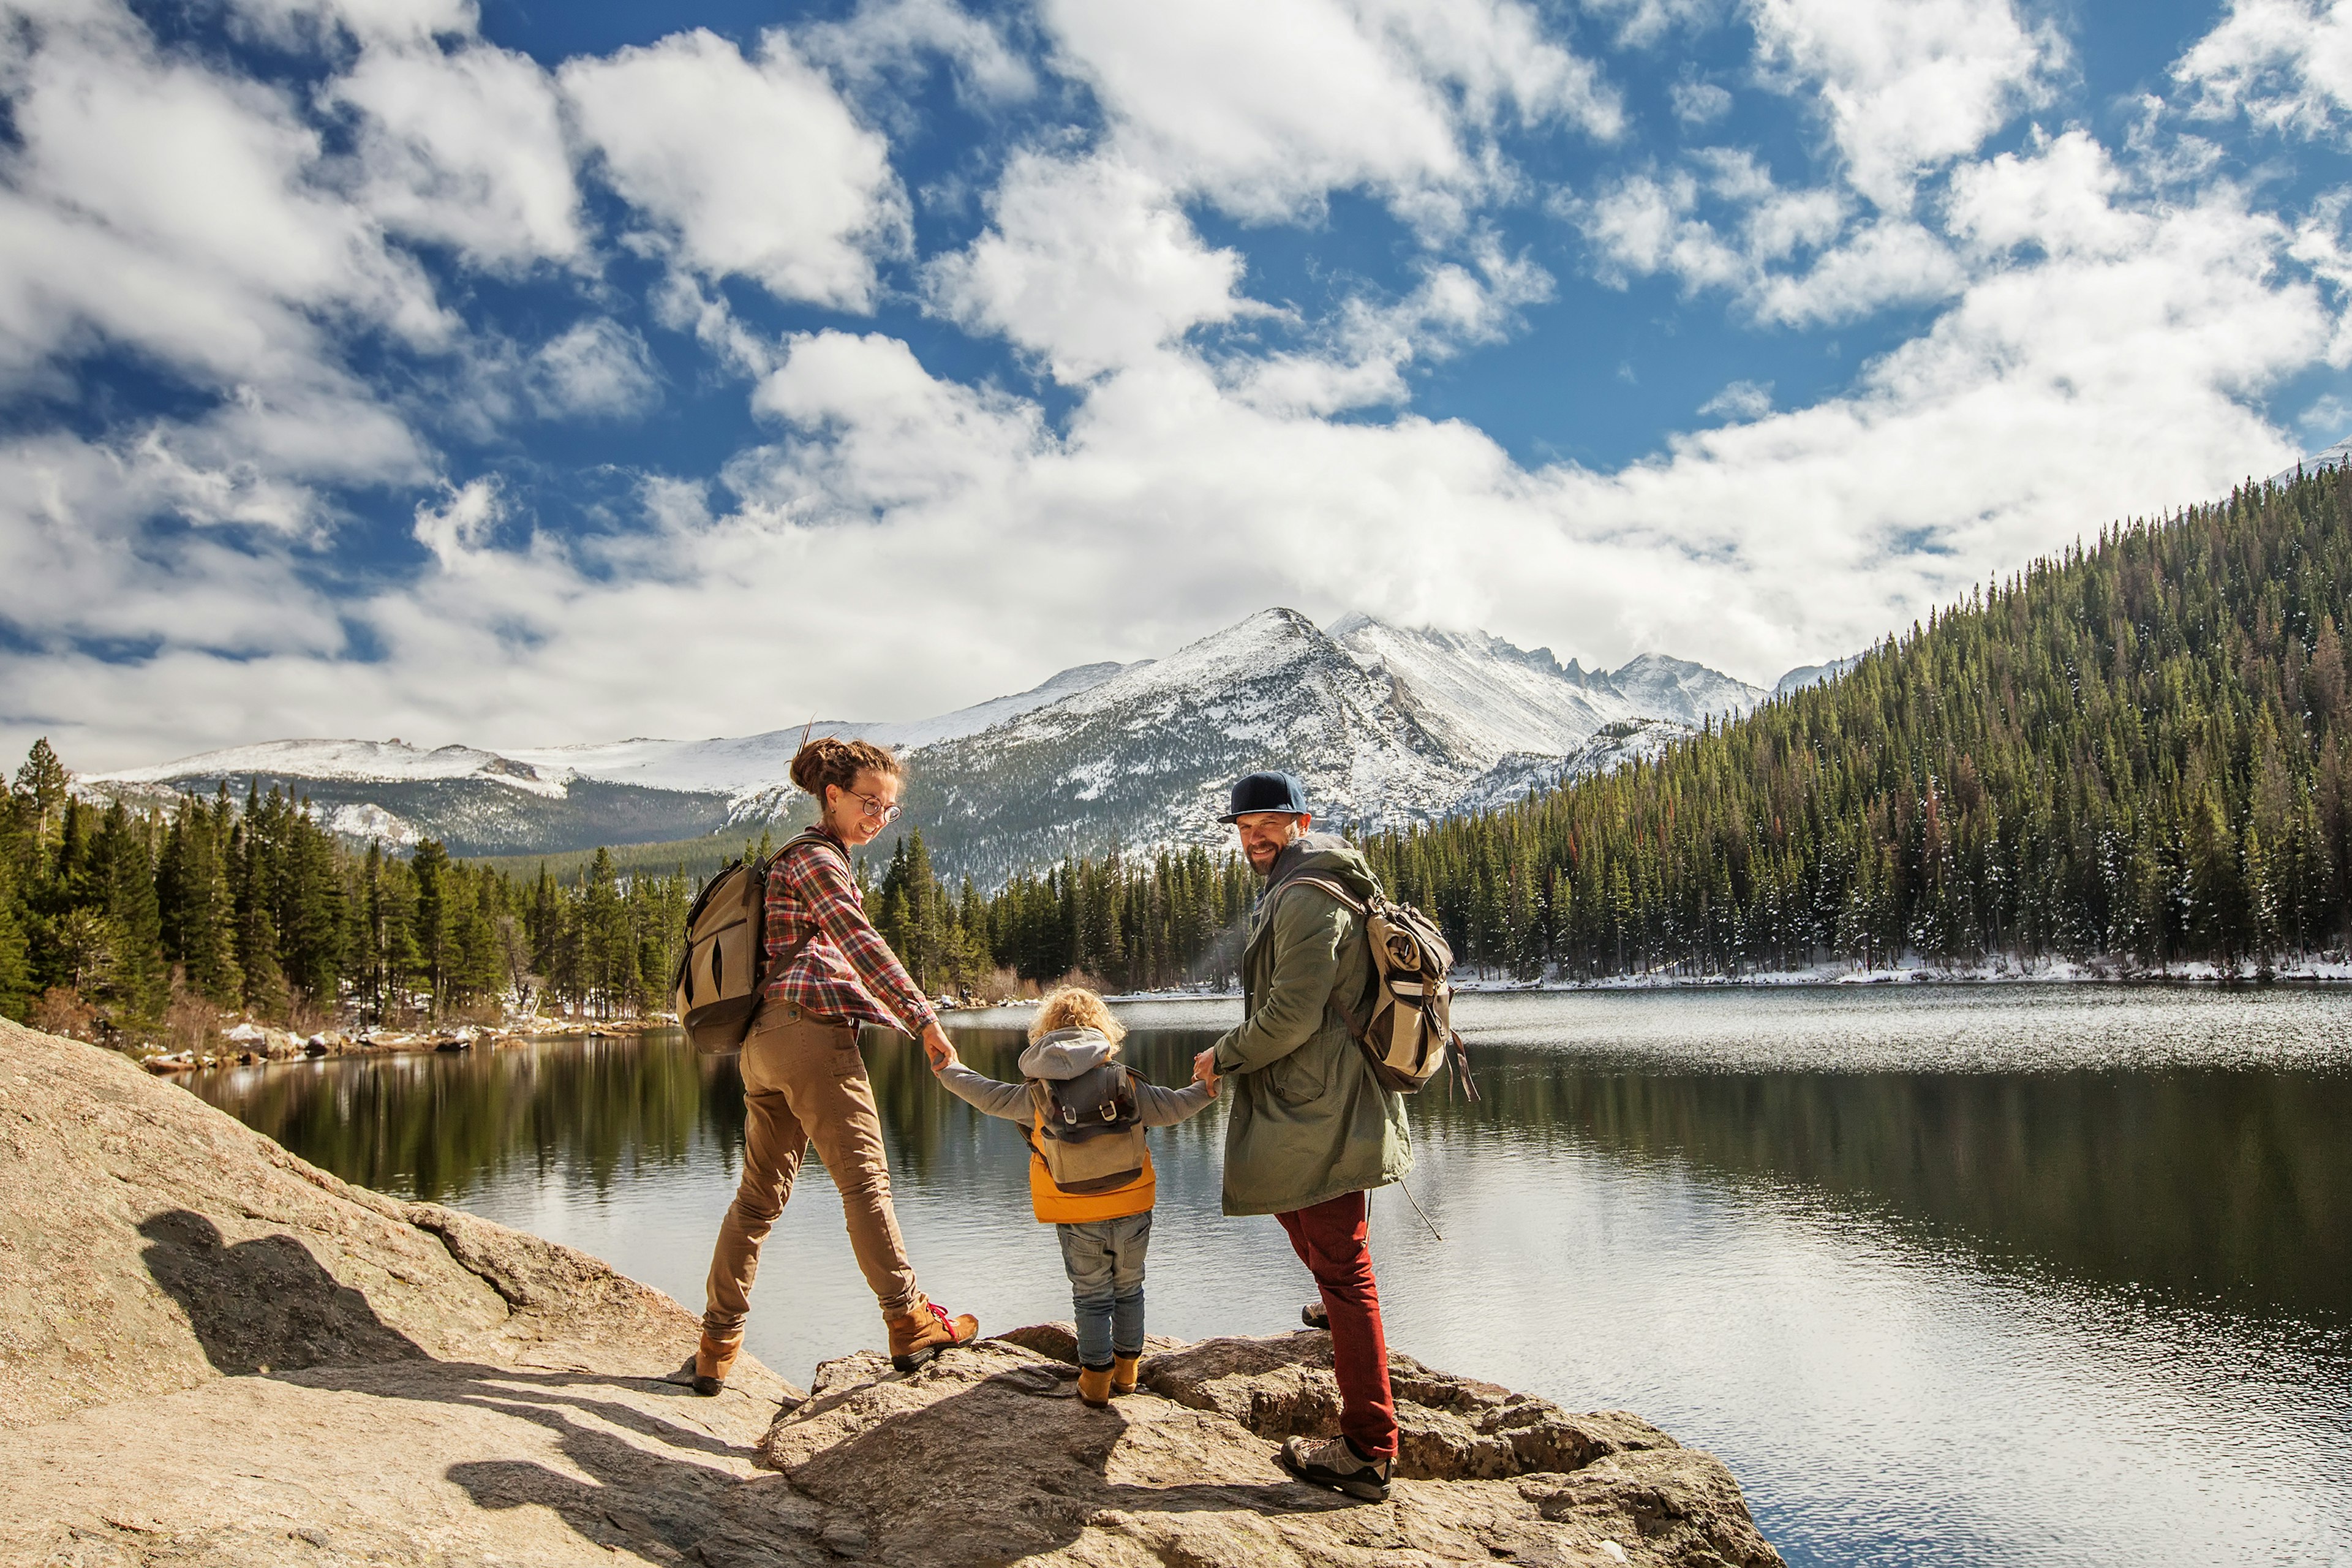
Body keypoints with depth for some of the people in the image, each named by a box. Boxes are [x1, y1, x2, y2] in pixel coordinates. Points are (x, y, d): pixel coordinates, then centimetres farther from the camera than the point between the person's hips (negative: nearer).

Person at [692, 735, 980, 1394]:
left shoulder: (801, 858, 26)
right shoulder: (817, 858, -5)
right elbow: (863, 945, -15)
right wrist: (924, 1019, -18)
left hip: (762, 1038, 10)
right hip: (811, 1030, -10)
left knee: (759, 1193, 11)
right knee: (865, 1180, -4)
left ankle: (717, 1346, 14)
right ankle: (909, 1324, 1)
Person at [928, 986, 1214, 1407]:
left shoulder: (1037, 1092, -5)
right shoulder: (1127, 1083, -4)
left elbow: (988, 1096, 6)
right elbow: (1172, 1108, 2)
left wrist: (948, 1069, 22)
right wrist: (1207, 1087, 19)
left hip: (1077, 1218, -1)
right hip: (1132, 1209, 1)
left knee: (1092, 1295, 11)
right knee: (1129, 1289, 18)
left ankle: (1096, 1377, 15)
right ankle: (1127, 1369, 28)